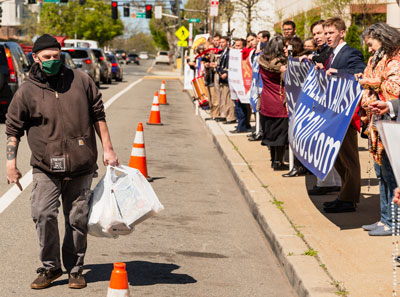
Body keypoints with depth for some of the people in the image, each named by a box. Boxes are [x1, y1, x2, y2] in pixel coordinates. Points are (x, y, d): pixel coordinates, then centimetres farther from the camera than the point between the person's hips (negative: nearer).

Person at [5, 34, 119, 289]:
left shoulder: (81, 80, 4)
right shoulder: (27, 91, 1)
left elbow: (98, 115, 12)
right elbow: (13, 129, 10)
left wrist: (108, 149, 10)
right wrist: (11, 163, 5)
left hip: (81, 167, 1)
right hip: (46, 168, -1)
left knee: (78, 220, 5)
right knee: (43, 214, -14)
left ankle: (75, 269, 20)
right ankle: (51, 267, 4)